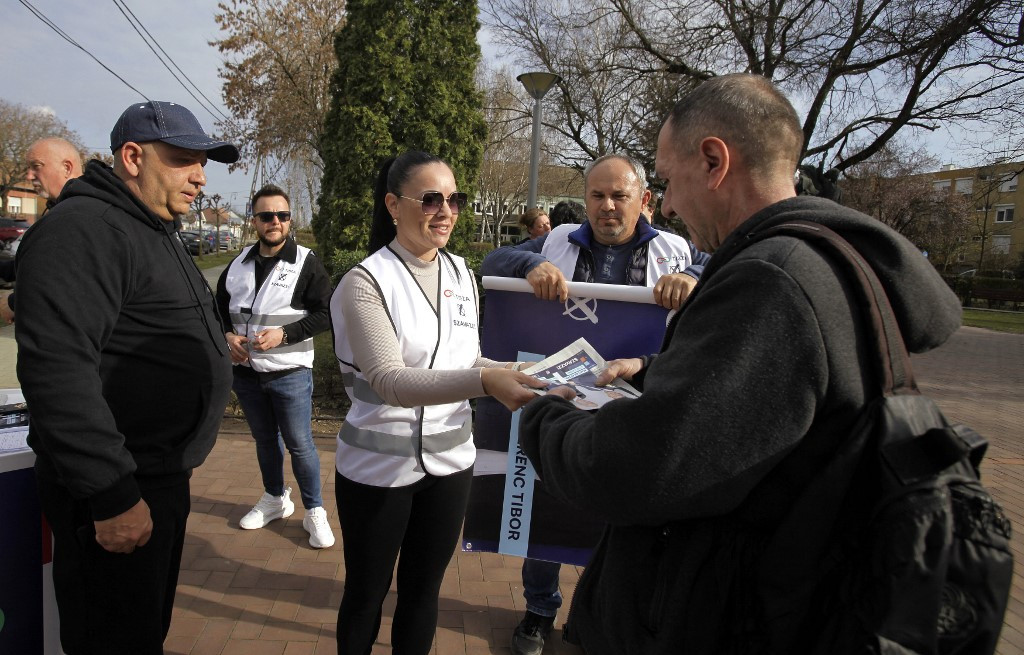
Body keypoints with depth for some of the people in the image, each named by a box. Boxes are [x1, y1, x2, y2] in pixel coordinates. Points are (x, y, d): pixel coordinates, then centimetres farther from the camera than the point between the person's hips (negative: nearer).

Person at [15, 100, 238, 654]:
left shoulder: (155, 233, 15)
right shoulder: (84, 230, -18)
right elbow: (55, 367, -28)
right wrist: (111, 496, -26)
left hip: (163, 475, 9)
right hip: (119, 491, -9)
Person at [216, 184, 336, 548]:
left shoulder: (305, 262, -9)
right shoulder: (238, 264, 7)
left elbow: (325, 313, -12)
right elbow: (220, 309, 18)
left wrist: (284, 333, -21)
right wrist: (227, 335, -2)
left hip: (290, 373, -5)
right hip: (245, 371, 5)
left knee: (300, 444, 1)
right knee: (264, 439, 19)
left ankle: (314, 511, 17)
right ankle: (275, 499, 38)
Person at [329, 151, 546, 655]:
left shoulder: (461, 273, 3)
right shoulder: (365, 282, -15)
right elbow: (390, 381, -28)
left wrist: (515, 372, -8)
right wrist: (485, 381, -42)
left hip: (450, 459, 5)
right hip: (379, 466, -4)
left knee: (423, 588, 20)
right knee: (366, 593, 15)